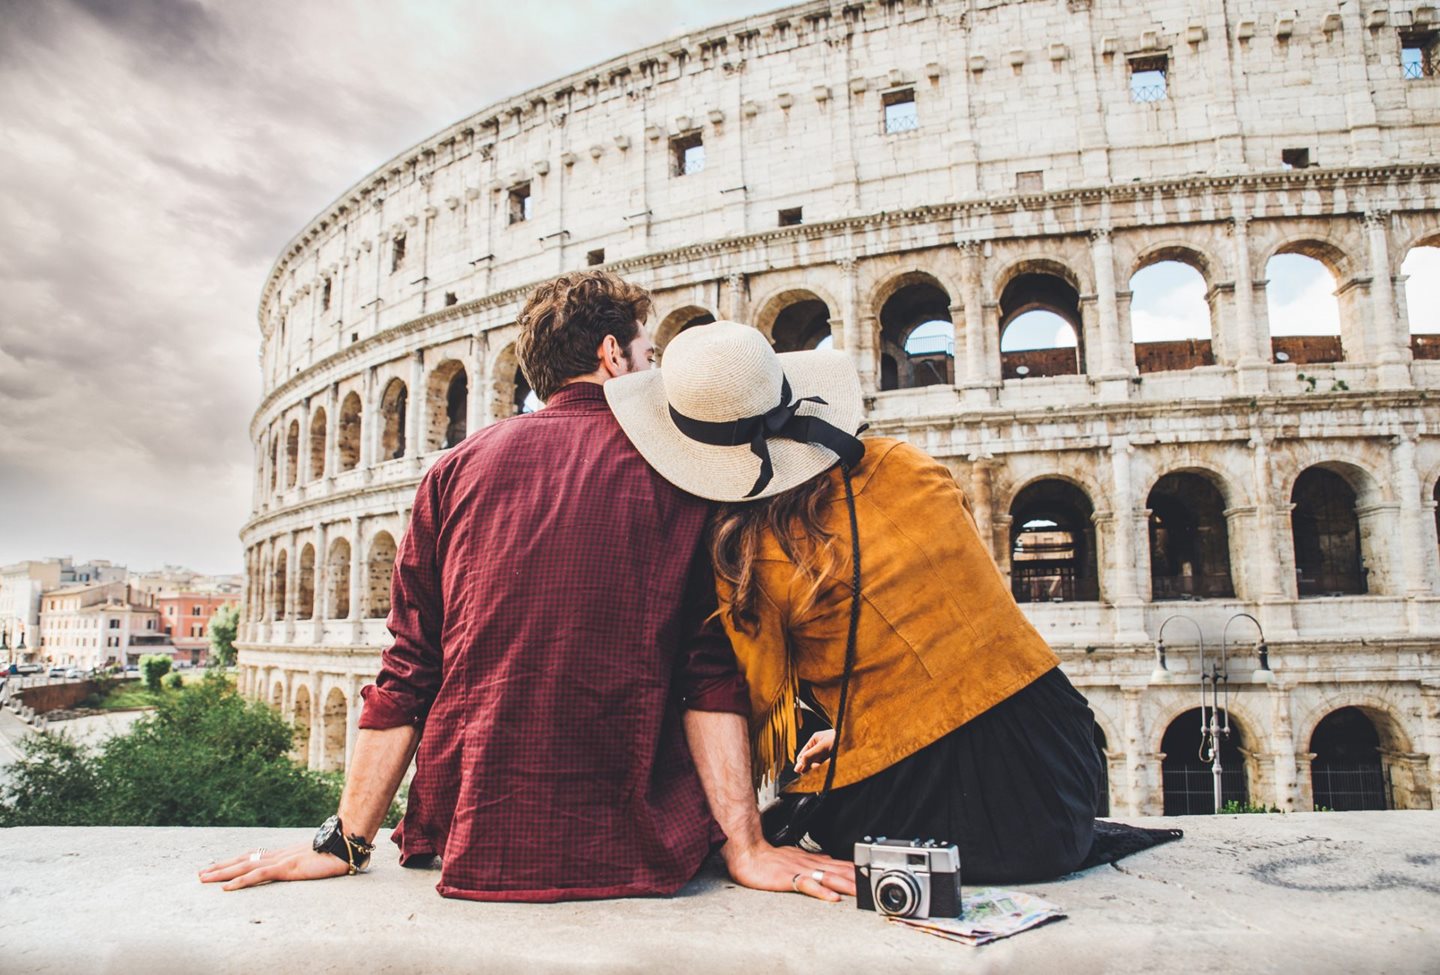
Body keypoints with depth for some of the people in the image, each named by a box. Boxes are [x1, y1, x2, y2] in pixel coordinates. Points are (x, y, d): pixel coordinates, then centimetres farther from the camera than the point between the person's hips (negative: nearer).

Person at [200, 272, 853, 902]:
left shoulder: (460, 465, 6)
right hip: (629, 854, -2)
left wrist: (345, 842, 8)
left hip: (470, 843, 3)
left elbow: (406, 672, 4)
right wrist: (745, 846, -7)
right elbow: (711, 671, -9)